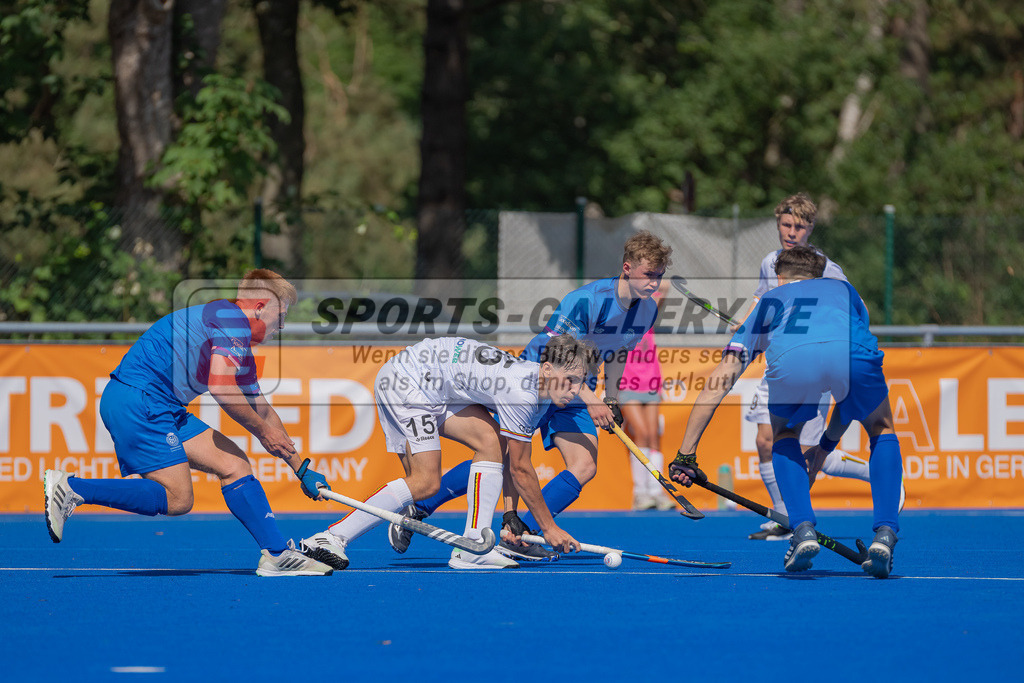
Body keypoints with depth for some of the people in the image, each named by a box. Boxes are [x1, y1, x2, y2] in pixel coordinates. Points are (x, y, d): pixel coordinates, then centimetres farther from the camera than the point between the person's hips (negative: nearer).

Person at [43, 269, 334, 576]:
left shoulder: (241, 347, 24)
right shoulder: (231, 319, -7)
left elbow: (263, 412, 33)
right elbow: (220, 386, -20)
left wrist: (302, 469, 35)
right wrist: (262, 430, -8)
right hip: (137, 398, -10)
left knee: (234, 465, 6)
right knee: (176, 499, -15)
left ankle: (278, 554, 4)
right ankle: (71, 488, -14)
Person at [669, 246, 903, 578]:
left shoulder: (769, 301, 40)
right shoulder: (844, 290, 43)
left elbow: (715, 387, 35)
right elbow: (855, 389, 44)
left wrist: (685, 454, 39)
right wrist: (827, 443, 53)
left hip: (790, 360, 0)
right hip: (852, 351, 0)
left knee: (785, 437, 31)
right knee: (882, 430, 29)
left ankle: (803, 529, 9)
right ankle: (885, 532, 11)